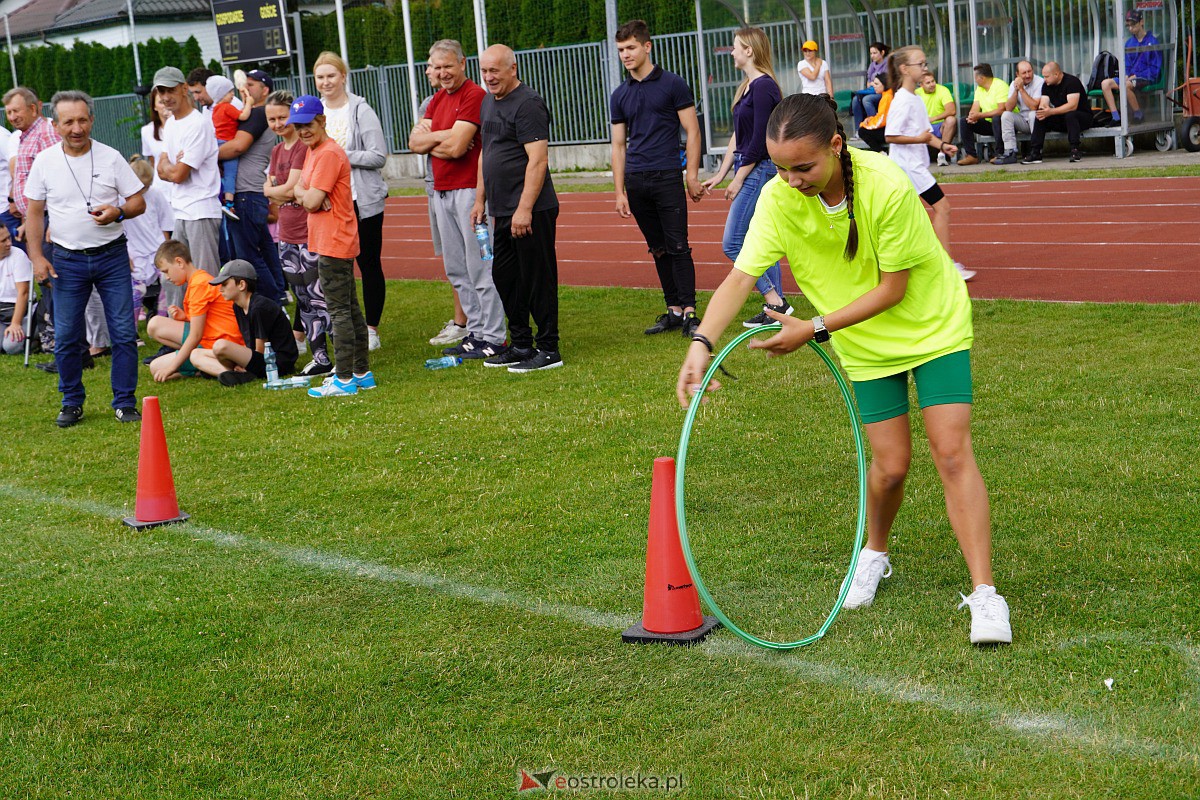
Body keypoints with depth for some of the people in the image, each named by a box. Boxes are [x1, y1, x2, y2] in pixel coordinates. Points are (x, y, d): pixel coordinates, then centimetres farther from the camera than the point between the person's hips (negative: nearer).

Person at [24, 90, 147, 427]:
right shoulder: (44, 161, 0)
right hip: (67, 260, 1)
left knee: (124, 333, -2)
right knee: (66, 338, 2)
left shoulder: (111, 157, -2)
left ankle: (125, 402, 9)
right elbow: (34, 213, 6)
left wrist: (117, 212, -19)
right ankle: (72, 403, 18)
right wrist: (37, 257, -4)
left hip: (112, 256, 0)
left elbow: (138, 202, 2)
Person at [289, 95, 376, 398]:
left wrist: (307, 196, 0)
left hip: (334, 245, -11)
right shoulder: (313, 152, 16)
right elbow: (299, 190, 14)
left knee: (339, 311, -7)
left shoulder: (329, 154, -17)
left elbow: (312, 200, -22)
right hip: (334, 243, 11)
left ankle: (345, 379, -5)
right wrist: (308, 196, -7)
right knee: (350, 308, 14)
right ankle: (362, 373, 21)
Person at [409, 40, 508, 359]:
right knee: (456, 269, 11)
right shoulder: (437, 99, 16)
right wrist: (445, 137, -9)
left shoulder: (474, 95, -11)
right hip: (441, 192, 9)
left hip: (469, 189, -9)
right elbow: (415, 141, 7)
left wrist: (431, 140, 0)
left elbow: (456, 146, -18)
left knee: (480, 267, -7)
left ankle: (493, 338, -4)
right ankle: (475, 332, 19)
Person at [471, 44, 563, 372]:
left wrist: (524, 209, -23)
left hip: (531, 210, -10)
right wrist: (480, 200, 21)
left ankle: (548, 350, 3)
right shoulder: (488, 103, 17)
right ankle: (521, 346, 24)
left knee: (537, 278, -4)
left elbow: (538, 160, -19)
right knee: (504, 277, 14)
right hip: (503, 210, 10)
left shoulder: (528, 104, -13)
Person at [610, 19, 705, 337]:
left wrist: (692, 176, -7)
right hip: (636, 182, 5)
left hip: (667, 178, -5)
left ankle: (689, 313, -5)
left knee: (678, 247, -7)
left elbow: (692, 131, 0)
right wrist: (620, 191, 8)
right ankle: (673, 310, 13)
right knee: (658, 249, 8)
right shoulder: (620, 95, 13)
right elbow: (619, 145, 14)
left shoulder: (672, 84, 0)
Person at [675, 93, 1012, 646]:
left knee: (951, 452, -12)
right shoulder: (778, 197, -19)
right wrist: (702, 342, -37)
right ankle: (875, 553, 33)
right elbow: (741, 275, -22)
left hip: (934, 326, -3)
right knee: (891, 463, 1)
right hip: (868, 345, 3)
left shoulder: (887, 186, -30)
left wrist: (815, 328, -24)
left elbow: (892, 289, -23)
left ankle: (984, 594, -9)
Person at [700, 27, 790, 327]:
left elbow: (760, 141, -18)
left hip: (758, 169, -10)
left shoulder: (763, 86, -16)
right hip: (751, 170, 10)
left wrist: (738, 179, -15)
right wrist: (720, 175, 15)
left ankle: (775, 301, -6)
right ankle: (776, 304, 14)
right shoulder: (747, 86, 13)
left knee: (732, 243, -9)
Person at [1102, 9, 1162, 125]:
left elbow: (1155, 69, -9)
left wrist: (1136, 76, -15)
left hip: (1148, 78, -7)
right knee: (1105, 83, -13)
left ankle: (1139, 114, -19)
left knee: (1125, 86, -36)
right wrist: (1126, 76, -2)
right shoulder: (1129, 42, 15)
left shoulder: (1152, 41, -5)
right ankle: (1116, 118, -23)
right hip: (1130, 78, 7)